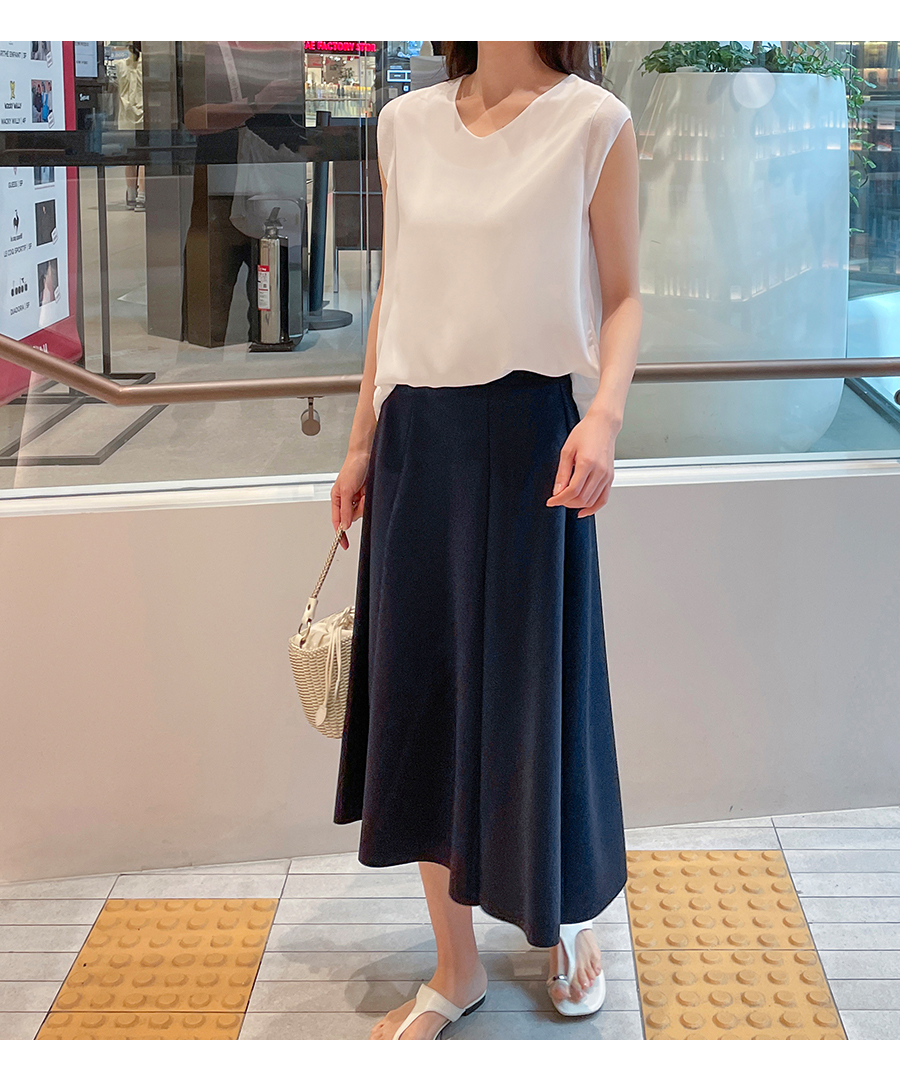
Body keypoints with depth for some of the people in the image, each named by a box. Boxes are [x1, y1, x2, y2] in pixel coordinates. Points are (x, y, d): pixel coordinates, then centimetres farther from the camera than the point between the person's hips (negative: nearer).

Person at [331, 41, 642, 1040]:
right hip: (417, 434, 4)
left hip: (529, 430, -4)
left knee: (536, 683, 4)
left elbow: (620, 294, -2)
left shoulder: (592, 122, -3)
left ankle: (568, 919, 33)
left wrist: (606, 412, -19)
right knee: (420, 692, 7)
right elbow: (393, 293, 14)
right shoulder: (406, 122, 9)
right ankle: (455, 969, 23)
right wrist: (361, 442, 14)